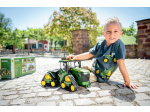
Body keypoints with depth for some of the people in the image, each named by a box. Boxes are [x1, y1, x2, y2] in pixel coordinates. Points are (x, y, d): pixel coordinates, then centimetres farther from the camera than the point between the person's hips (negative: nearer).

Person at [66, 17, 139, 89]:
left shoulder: (119, 45, -25)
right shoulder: (100, 44, -8)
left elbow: (121, 64, -26)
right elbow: (89, 54, 3)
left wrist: (127, 81, -24)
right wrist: (76, 57, -5)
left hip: (100, 77, -5)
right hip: (92, 67, 5)